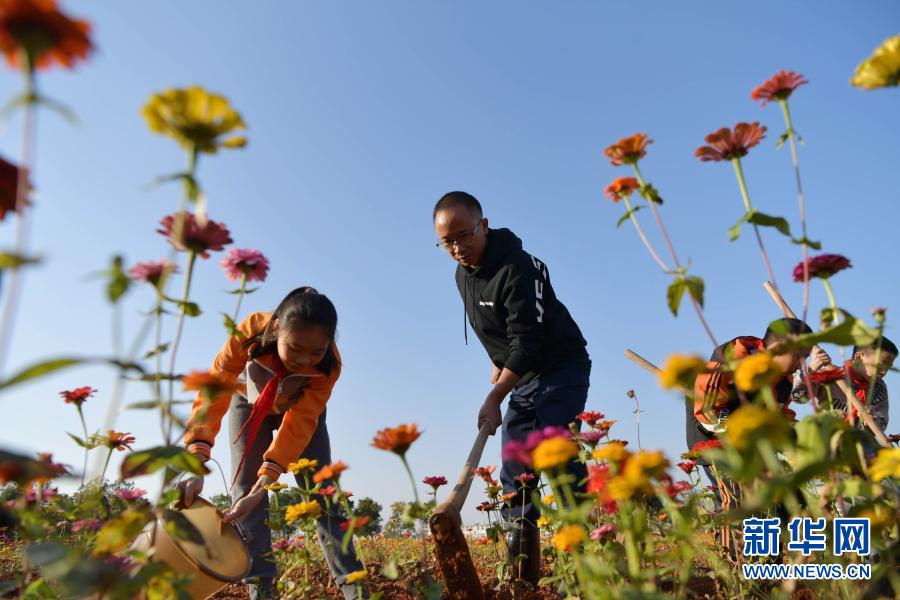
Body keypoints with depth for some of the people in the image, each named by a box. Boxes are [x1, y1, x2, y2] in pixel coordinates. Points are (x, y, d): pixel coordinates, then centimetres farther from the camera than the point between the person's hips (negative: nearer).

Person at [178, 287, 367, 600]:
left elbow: (299, 424, -37)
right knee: (245, 491, -12)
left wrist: (264, 483, -47)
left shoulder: (329, 364, -36)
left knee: (322, 493, -7)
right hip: (250, 403, 1)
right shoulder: (249, 332, -39)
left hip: (301, 408, -1)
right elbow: (213, 392, -42)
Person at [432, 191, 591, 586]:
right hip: (520, 378, 8)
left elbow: (527, 341, -29)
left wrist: (495, 398, -31)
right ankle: (524, 578, 10)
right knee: (515, 475, 4)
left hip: (561, 370, -8)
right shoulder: (463, 274, 3)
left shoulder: (517, 268, -24)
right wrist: (497, 363, 9)